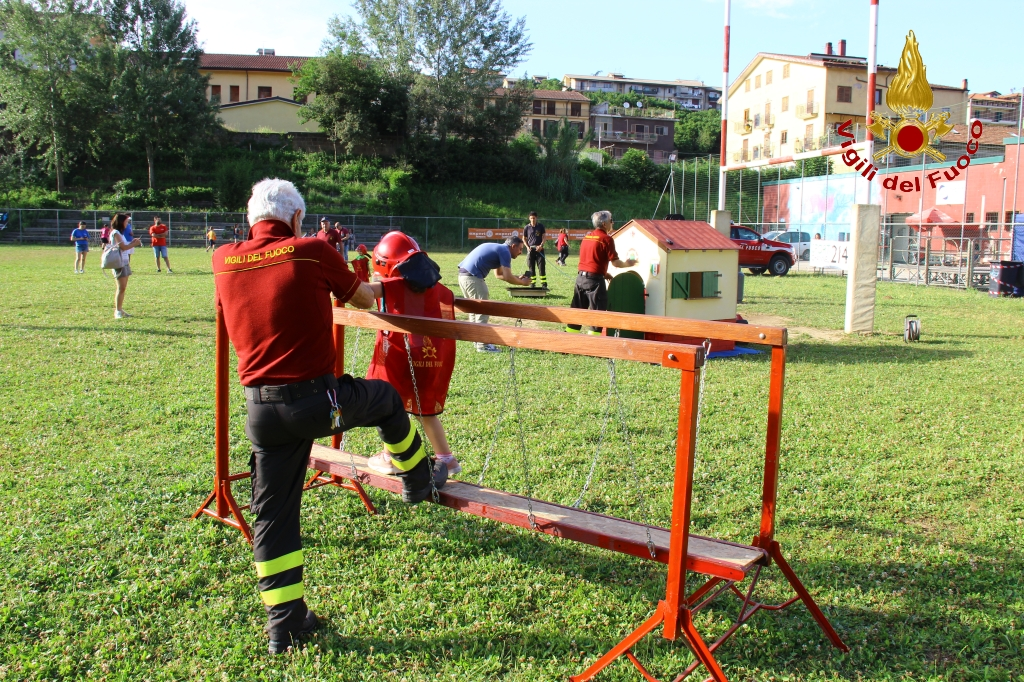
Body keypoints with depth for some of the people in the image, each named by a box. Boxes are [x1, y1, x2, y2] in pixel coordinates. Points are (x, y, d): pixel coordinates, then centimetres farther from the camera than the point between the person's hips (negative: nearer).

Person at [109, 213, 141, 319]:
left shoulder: (120, 233, 19)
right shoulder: (115, 233, -11)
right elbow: (123, 247, -18)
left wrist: (133, 242, 2)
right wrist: (134, 244, -8)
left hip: (125, 262, 9)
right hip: (119, 262, -9)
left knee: (123, 288, 9)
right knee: (121, 288, -9)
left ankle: (120, 310, 13)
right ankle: (117, 311, -6)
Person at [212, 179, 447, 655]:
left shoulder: (224, 261, 3)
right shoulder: (312, 252, -7)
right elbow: (363, 300, 8)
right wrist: (363, 286, 33)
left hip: (261, 409, 3)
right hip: (317, 399, -3)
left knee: (273, 513, 13)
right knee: (386, 398, 26)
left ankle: (285, 622, 20)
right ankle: (418, 482, 47)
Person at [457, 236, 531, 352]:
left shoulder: (497, 248, 23)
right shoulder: (504, 251, -5)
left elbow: (499, 274, 30)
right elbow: (507, 277, -11)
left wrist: (518, 278, 24)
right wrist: (522, 282, 5)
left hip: (463, 275, 10)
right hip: (473, 277, -10)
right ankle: (482, 345, -1)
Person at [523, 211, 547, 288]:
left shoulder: (541, 226, 3)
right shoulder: (527, 227, 5)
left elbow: (544, 237, 3)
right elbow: (524, 238, 12)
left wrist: (541, 245, -12)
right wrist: (527, 246, -4)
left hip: (539, 249, -1)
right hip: (530, 250, 1)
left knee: (542, 267, -5)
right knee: (531, 268, 2)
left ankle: (544, 284, -4)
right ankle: (532, 285, 8)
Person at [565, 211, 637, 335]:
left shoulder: (587, 236, 12)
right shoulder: (606, 239, -10)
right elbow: (615, 263, -10)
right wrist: (627, 264, 9)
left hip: (580, 277, 7)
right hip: (595, 279, -7)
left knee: (577, 309, 13)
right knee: (598, 311, 1)